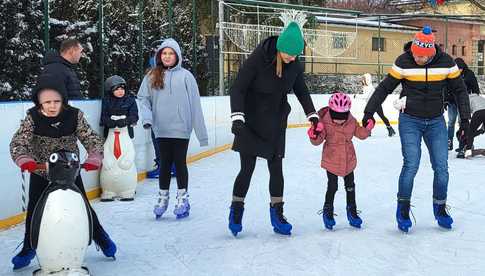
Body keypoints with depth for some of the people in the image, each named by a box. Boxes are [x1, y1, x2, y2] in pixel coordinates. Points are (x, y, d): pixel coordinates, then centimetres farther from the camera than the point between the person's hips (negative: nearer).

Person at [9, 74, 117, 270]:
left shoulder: (74, 116, -15)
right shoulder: (32, 118, -16)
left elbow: (92, 139, -15)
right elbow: (18, 143, -22)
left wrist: (93, 159, -33)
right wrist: (25, 160, -41)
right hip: (40, 173, 0)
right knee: (34, 211, 5)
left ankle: (100, 236, 30)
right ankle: (28, 248, 26)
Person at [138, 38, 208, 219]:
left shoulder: (185, 76, -4)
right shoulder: (152, 76, 3)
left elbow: (195, 104, -4)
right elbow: (143, 98, 7)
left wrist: (201, 132, -6)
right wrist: (147, 117, -12)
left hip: (181, 128, -2)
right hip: (161, 129, 2)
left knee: (180, 163, 5)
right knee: (165, 163, 11)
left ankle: (183, 198, 18)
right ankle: (163, 197, 25)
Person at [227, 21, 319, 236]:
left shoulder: (295, 65, -6)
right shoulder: (258, 58, -21)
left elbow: (301, 91, 12)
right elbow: (237, 88, -19)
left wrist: (312, 115, 7)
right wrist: (237, 117, -29)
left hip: (276, 124, 4)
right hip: (251, 123, -4)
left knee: (276, 168, 6)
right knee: (247, 168, -1)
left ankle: (277, 214, 18)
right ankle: (236, 211, 18)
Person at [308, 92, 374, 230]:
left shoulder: (352, 121, -8)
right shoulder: (324, 122, -17)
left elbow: (361, 134, 4)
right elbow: (318, 141, -13)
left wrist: (368, 128, -15)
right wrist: (314, 136, -35)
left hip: (348, 160, 3)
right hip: (331, 160, -3)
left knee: (350, 186, 13)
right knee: (332, 187, 2)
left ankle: (352, 212, 28)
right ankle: (328, 212, 20)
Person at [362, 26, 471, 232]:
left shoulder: (446, 62, -8)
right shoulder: (404, 62, -12)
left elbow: (460, 90, 3)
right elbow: (385, 88, -3)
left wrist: (465, 119, -1)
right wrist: (369, 112, -6)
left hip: (436, 122, 2)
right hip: (410, 121, -2)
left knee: (441, 167, 1)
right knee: (411, 165, -12)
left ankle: (440, 208, 21)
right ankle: (403, 209, 6)